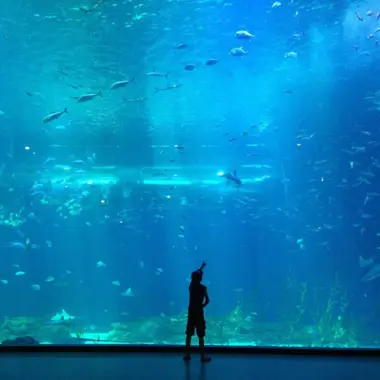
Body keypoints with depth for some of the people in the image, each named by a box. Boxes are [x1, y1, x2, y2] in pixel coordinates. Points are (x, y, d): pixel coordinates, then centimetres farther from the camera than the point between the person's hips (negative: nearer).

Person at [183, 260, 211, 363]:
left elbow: (195, 275, 23)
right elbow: (207, 300, -14)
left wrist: (201, 267, 34)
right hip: (199, 311, -5)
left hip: (191, 311, 5)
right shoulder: (203, 288, -9)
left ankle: (187, 355, 12)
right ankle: (203, 356, 0)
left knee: (189, 334, 9)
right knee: (201, 335, -2)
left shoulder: (191, 285, 4)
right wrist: (202, 306, 5)